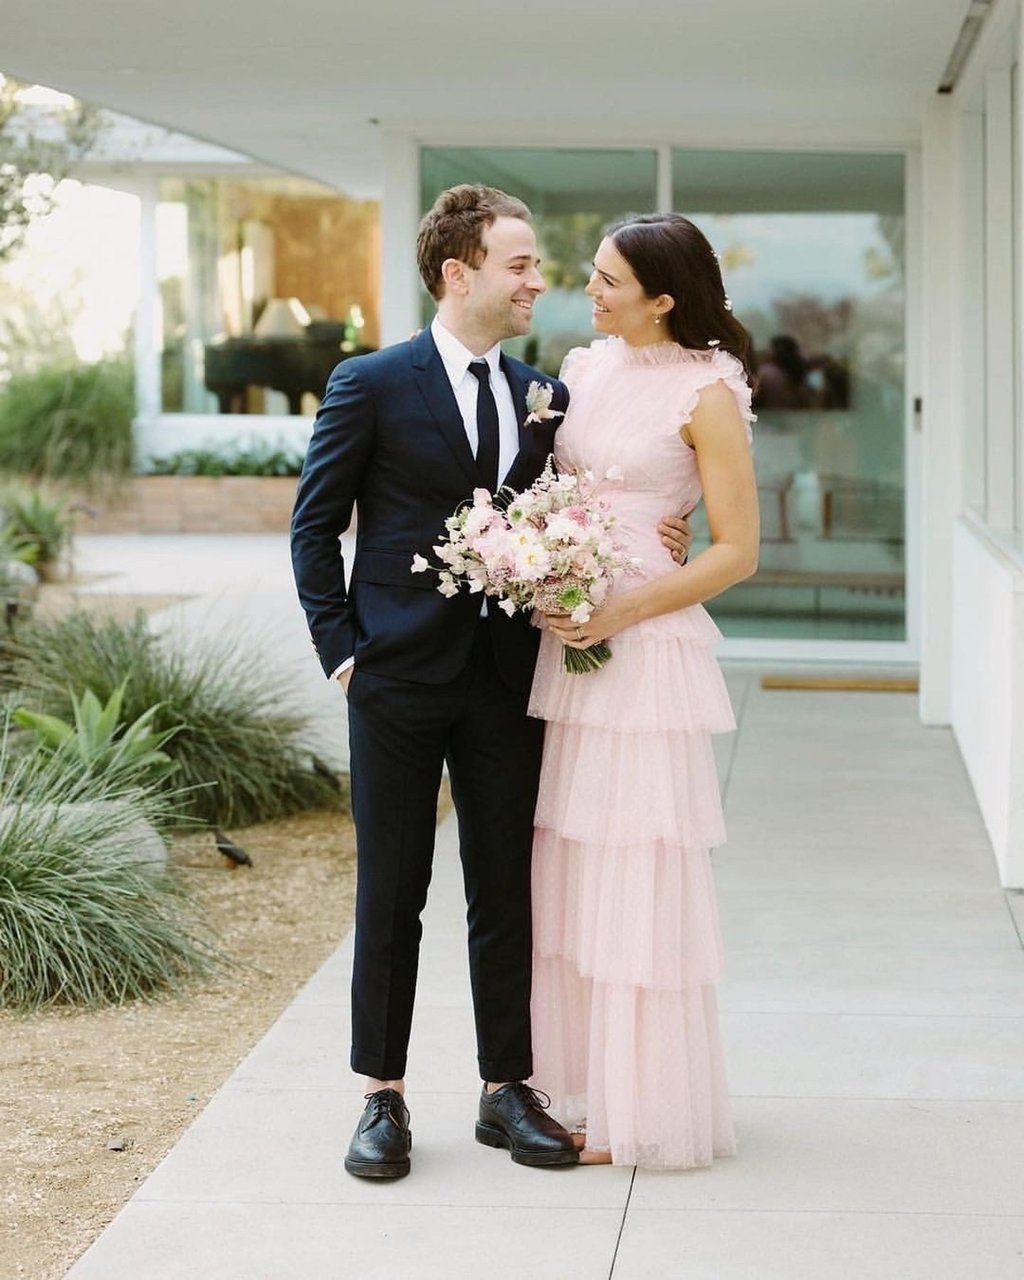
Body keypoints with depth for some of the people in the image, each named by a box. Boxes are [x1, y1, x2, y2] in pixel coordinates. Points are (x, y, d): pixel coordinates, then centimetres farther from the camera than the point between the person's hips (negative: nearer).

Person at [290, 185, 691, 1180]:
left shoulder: (544, 398, 9)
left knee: (506, 892, 9)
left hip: (507, 678, 4)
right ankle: (382, 1097, 14)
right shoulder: (372, 385, -4)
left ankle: (506, 1091, 19)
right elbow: (314, 527, -1)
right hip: (400, 676, -4)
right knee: (390, 894, 5)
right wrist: (341, 649, -7)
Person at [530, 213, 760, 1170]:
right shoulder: (584, 369, 11)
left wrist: (620, 613, -17)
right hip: (566, 646, 7)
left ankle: (644, 1114, 9)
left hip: (647, 650, -6)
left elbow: (737, 551, -9)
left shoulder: (706, 393, -8)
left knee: (638, 877, -1)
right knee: (569, 871, 9)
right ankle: (580, 1089, 20)